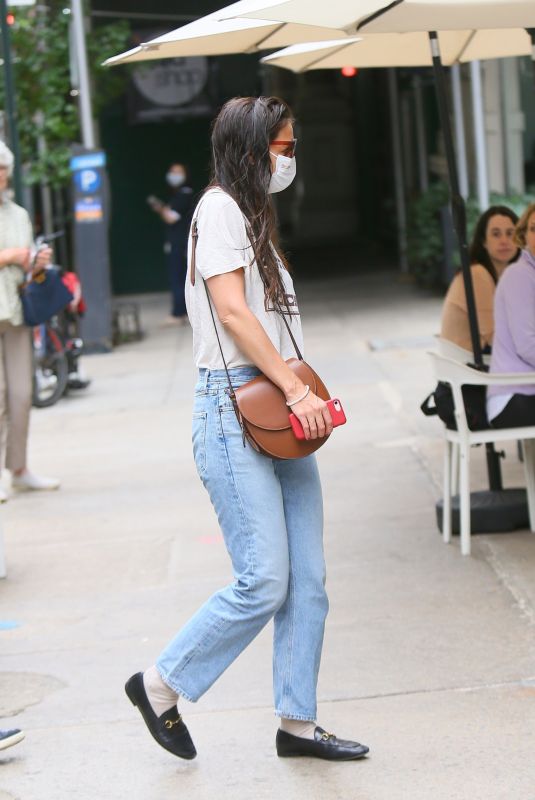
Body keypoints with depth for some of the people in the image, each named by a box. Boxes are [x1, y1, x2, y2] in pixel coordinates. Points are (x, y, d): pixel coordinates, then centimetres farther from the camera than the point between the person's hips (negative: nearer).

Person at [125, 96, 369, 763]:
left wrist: (303, 395, 6)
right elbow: (232, 312, -15)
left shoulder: (254, 214, 22)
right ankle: (161, 685, 7)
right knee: (264, 584, -10)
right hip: (235, 410, -9)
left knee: (306, 582, 7)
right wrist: (297, 390, -18)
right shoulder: (220, 207, -6)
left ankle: (297, 723, 15)